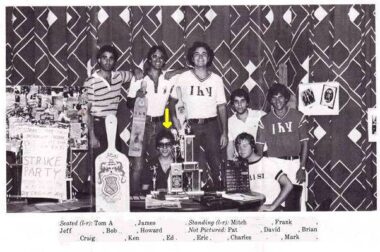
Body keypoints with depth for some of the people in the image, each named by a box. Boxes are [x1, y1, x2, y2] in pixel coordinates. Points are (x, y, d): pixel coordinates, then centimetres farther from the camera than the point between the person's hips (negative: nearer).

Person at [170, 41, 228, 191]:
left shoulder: (216, 80, 7)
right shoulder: (183, 78, 4)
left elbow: (222, 107, 7)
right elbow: (172, 101, 7)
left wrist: (224, 133, 1)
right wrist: (175, 119, -10)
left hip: (211, 125, 1)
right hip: (190, 126, 0)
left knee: (216, 164, -5)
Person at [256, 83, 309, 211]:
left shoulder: (298, 117, 5)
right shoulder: (265, 120, 8)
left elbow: (304, 143, 3)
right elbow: (259, 147, 8)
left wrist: (302, 167, -5)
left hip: (294, 163, -1)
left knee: (294, 202, -7)